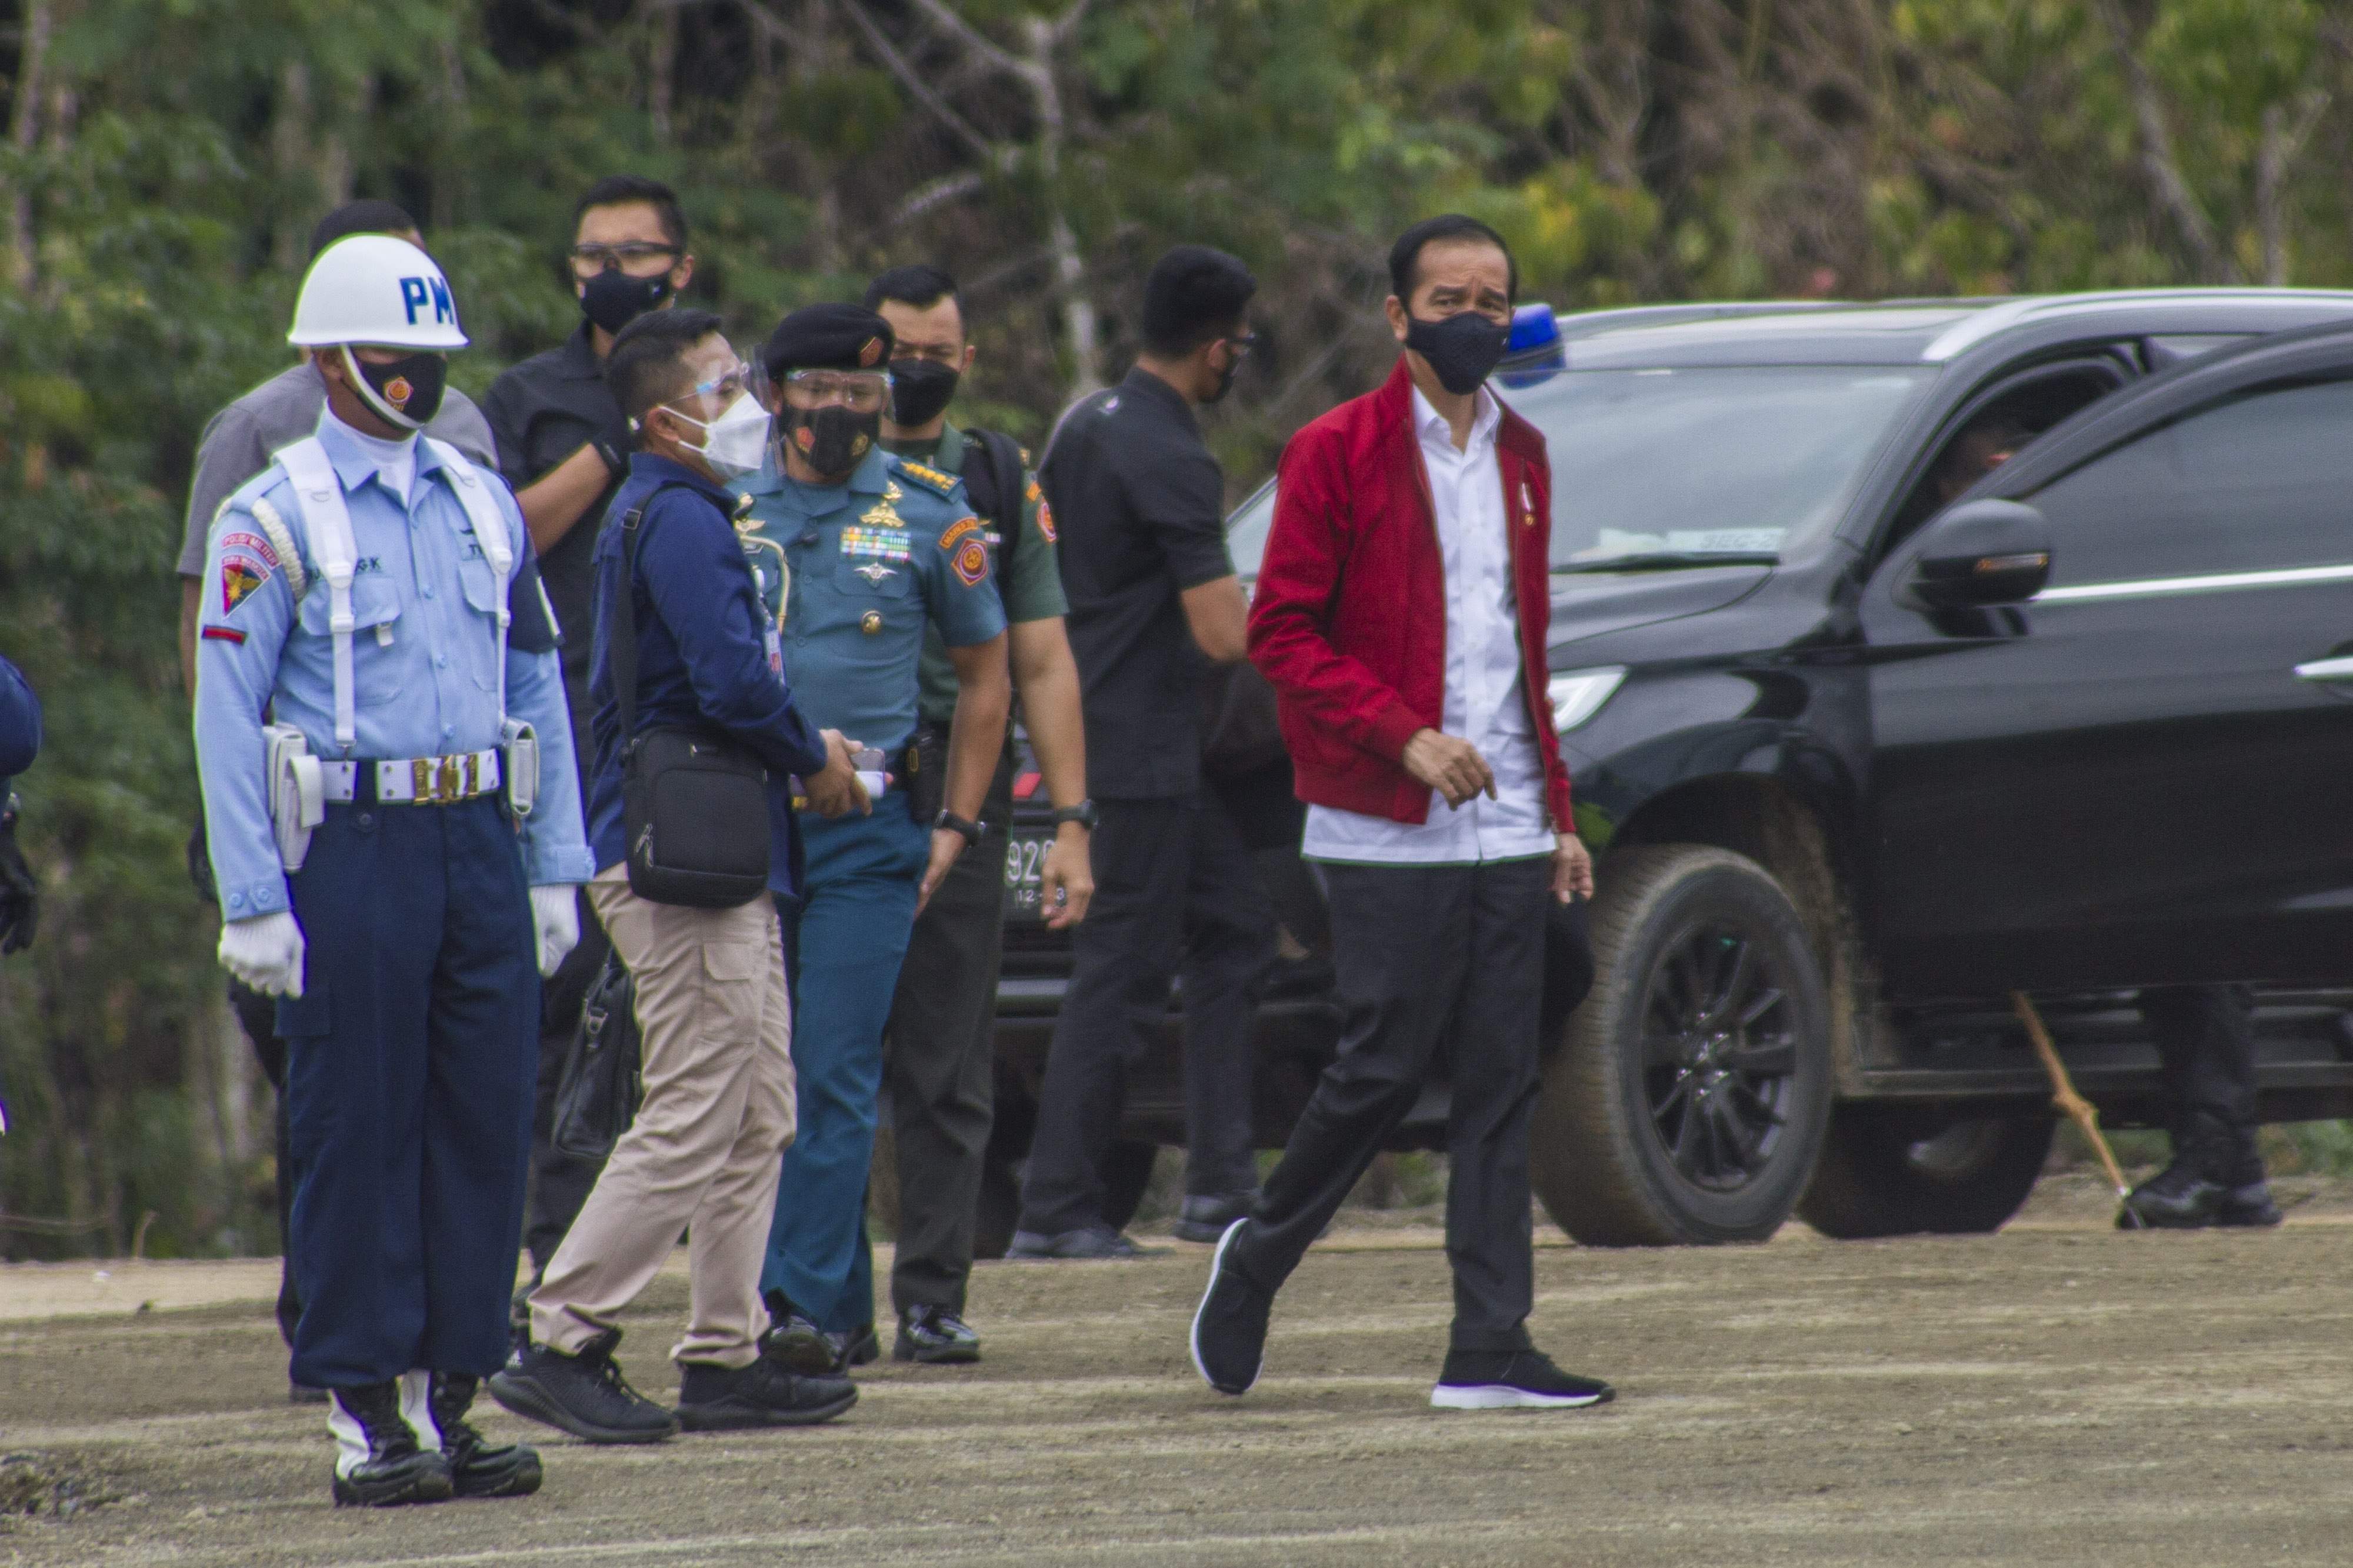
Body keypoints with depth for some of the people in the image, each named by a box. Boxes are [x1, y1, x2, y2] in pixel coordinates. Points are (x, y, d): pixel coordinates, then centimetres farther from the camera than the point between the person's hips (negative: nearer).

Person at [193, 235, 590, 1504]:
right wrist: (253, 905, -12)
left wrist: (554, 868, 10)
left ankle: (446, 1396, 11)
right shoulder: (275, 521, -4)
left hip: (479, 840, 5)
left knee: (484, 1122, 4)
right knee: (359, 1136, -3)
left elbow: (538, 689, 16)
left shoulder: (485, 507, 13)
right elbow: (226, 714, -6)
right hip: (351, 849, -5)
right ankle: (364, 1417, 2)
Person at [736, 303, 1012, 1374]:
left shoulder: (929, 516, 6)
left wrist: (956, 825, 7)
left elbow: (983, 675, 14)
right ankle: (847, 1314, 13)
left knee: (835, 1073, -10)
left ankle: (807, 1306, -12)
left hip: (867, 833, -2)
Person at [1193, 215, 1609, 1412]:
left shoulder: (1519, 456, 16)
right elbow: (1283, 632, -8)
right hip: (1389, 831, -6)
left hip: (1506, 827, 6)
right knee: (1384, 1068, -5)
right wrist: (1405, 736, -18)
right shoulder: (1338, 453, -4)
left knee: (1502, 1084, 1)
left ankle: (1490, 1348, 0)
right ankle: (1258, 1259, 18)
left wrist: (1557, 809, 16)